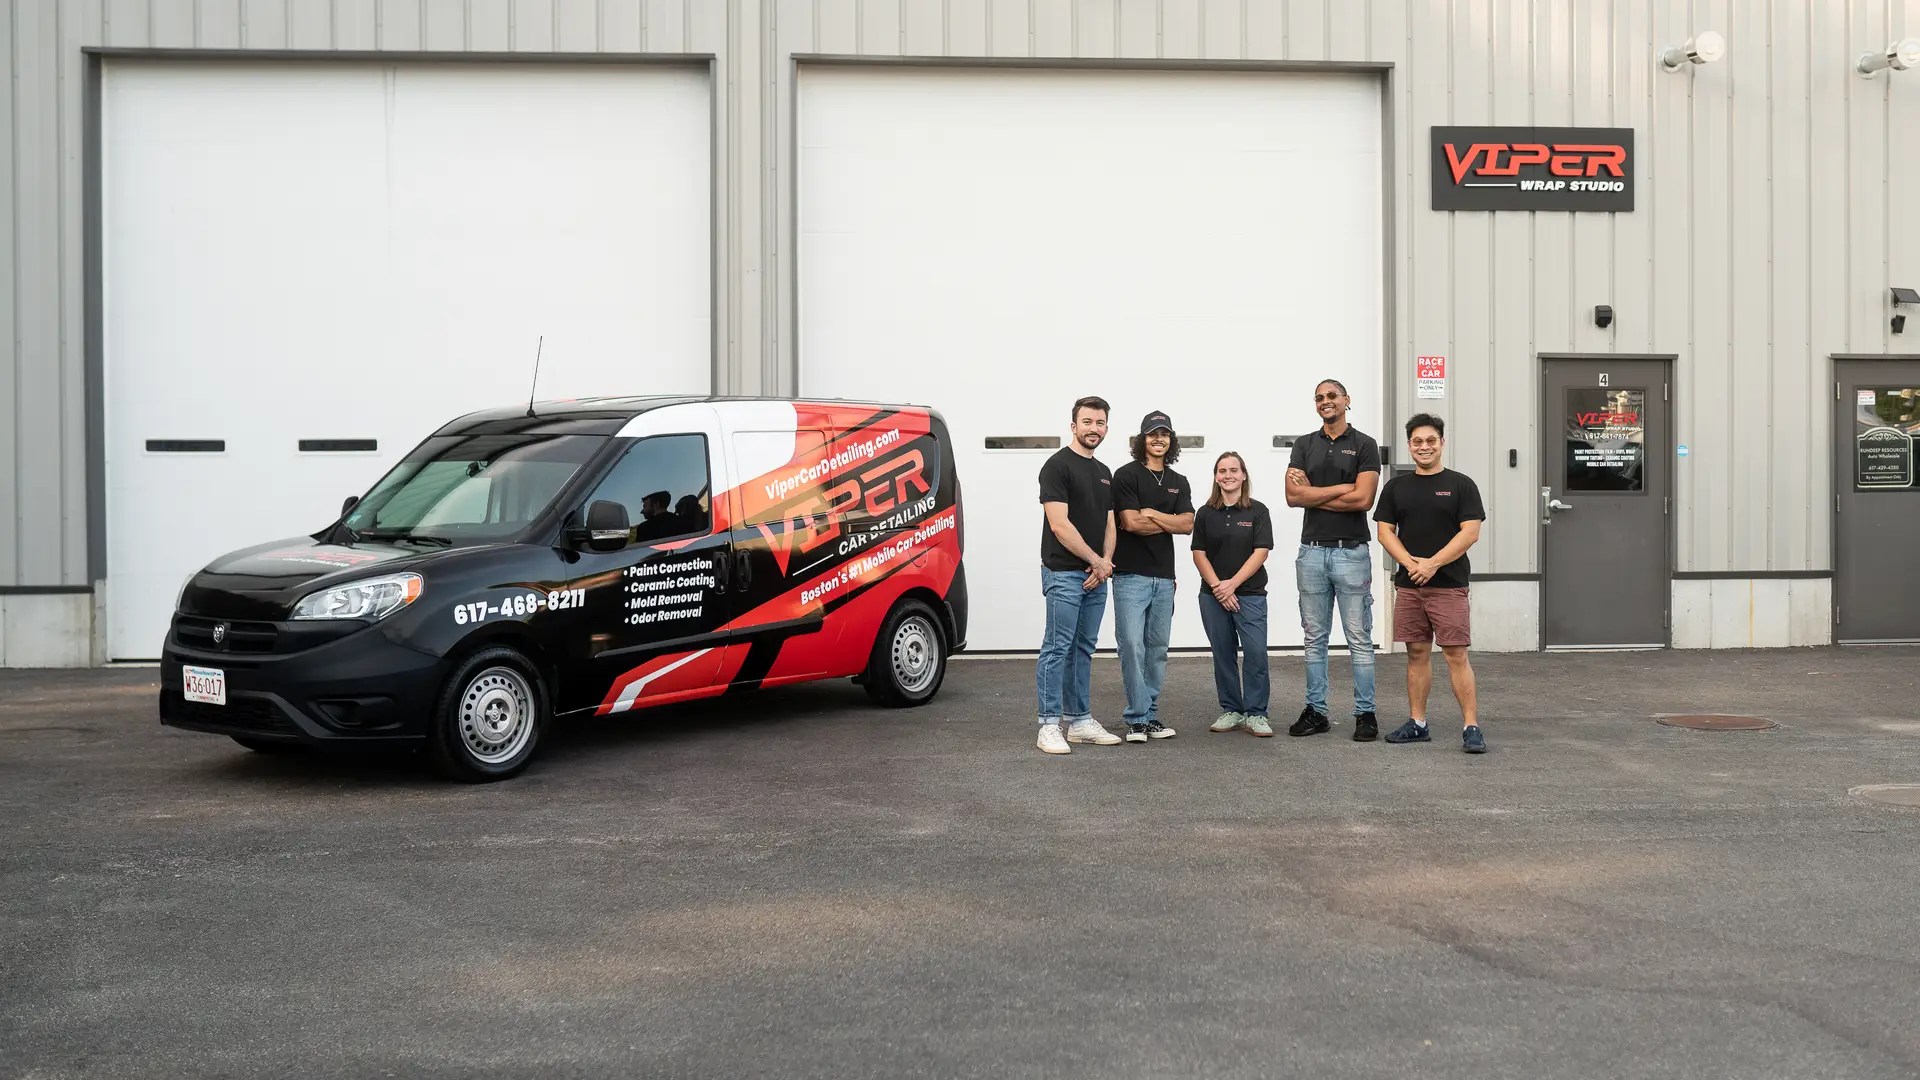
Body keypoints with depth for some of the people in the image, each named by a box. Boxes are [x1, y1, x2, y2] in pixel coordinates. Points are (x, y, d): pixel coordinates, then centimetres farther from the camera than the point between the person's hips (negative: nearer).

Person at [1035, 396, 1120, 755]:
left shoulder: (1104, 473, 17)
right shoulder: (1058, 466, -9)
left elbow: (1109, 524, 17)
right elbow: (1059, 525, -15)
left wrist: (1105, 562, -2)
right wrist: (1097, 561, -10)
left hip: (1096, 577, 8)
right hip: (1064, 574, -8)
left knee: (1083, 650, 11)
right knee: (1057, 649, -6)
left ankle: (1080, 721, 17)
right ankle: (1049, 725, -3)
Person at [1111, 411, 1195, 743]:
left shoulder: (1179, 482, 15)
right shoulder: (1127, 475, -3)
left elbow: (1187, 525, 2)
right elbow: (1131, 522, -12)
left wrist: (1152, 514, -8)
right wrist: (1169, 522, -1)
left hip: (1164, 576, 6)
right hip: (1131, 575, -6)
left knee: (1157, 649, 8)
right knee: (1133, 647, -10)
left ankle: (1151, 716, 15)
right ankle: (1137, 718, -5)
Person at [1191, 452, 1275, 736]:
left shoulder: (1257, 511, 0)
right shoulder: (1205, 513, 7)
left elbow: (1261, 552, -6)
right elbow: (1199, 554, 4)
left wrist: (1232, 583, -13)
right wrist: (1217, 586, -9)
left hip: (1250, 593, -3)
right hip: (1213, 595, 3)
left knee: (1255, 651, -11)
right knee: (1223, 654, 7)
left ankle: (1256, 713, -3)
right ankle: (1231, 710, 17)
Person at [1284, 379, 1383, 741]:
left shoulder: (1364, 445, -1)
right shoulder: (1304, 446, 10)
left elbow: (1363, 499, -13)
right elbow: (1293, 496, -3)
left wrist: (1313, 494, -6)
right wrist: (1342, 488, -8)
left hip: (1351, 551, -4)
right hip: (1311, 551, 4)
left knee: (1359, 638, -1)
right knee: (1315, 637, 9)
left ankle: (1365, 713, 4)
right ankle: (1315, 711, 15)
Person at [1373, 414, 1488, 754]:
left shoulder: (1460, 485, 0)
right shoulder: (1396, 487, 11)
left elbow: (1470, 532, -7)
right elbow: (1385, 531, 7)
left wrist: (1432, 563, -15)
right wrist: (1411, 563, -10)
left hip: (1448, 584, -4)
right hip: (1408, 585, 4)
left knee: (1456, 655, -7)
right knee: (1417, 653, 9)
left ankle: (1471, 727, -6)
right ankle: (1417, 723, 15)